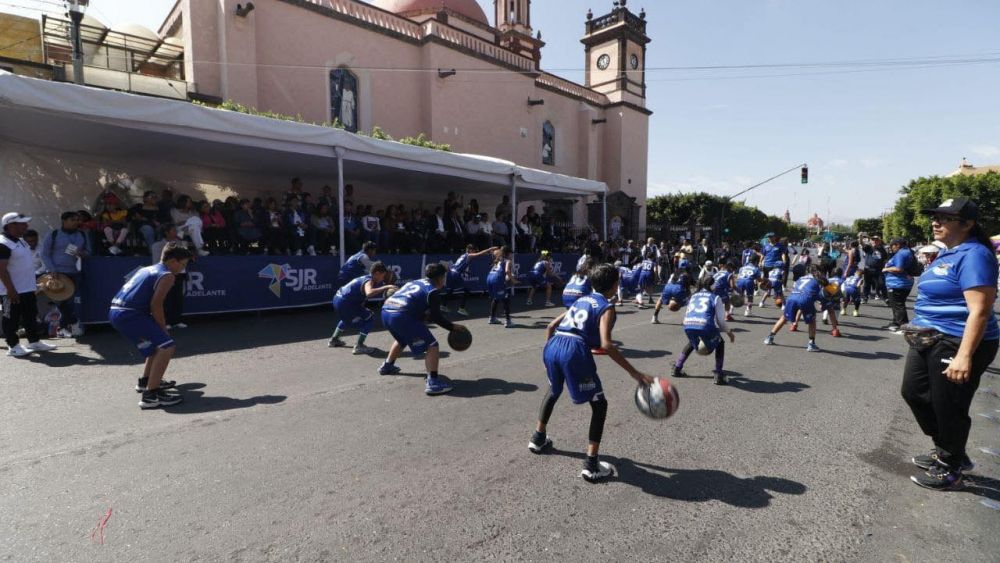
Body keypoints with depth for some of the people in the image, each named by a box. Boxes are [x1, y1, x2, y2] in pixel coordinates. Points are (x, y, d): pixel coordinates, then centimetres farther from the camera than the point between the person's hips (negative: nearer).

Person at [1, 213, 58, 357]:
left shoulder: (20, 240, 11)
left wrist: (33, 283, 20)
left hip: (28, 289, 9)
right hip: (12, 292, -9)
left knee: (31, 317, 16)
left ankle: (34, 342, 26)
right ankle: (13, 347, 12)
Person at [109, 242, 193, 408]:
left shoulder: (148, 269, 23)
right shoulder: (167, 275, -5)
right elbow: (155, 304, -14)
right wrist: (163, 328, -2)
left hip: (116, 311, 10)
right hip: (128, 314, -10)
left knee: (158, 342, 28)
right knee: (166, 346, -14)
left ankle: (146, 380, 39)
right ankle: (150, 395, -18)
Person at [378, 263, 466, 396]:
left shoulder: (416, 282, 25)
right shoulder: (433, 290, 2)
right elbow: (436, 316, 0)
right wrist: (452, 327, 10)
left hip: (386, 311, 9)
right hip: (401, 316, -9)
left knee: (402, 339, 38)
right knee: (432, 346, -4)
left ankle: (387, 366, 53)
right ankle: (433, 383, -12)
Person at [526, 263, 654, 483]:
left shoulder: (581, 300, 26)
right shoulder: (606, 307, 6)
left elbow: (551, 326, 26)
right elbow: (606, 344, -11)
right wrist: (634, 373, -11)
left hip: (552, 346, 7)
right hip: (575, 351, -7)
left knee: (554, 390, 35)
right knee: (599, 404, 10)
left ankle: (538, 438, 46)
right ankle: (591, 465, 7)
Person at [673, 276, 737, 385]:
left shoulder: (693, 296, 28)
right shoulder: (716, 298, 16)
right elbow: (720, 321, 9)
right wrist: (729, 332, 28)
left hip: (688, 326, 4)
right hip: (705, 325, -4)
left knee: (692, 342, 37)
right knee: (720, 343, 26)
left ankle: (677, 368, 32)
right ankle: (718, 375, 17)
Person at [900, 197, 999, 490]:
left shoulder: (973, 255, -18)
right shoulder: (948, 253, 11)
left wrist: (964, 356, -29)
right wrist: (921, 332, 25)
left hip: (957, 344, -10)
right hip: (928, 340, 10)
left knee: (948, 408, 4)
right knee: (914, 392, 17)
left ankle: (950, 470, 23)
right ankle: (946, 451, 36)